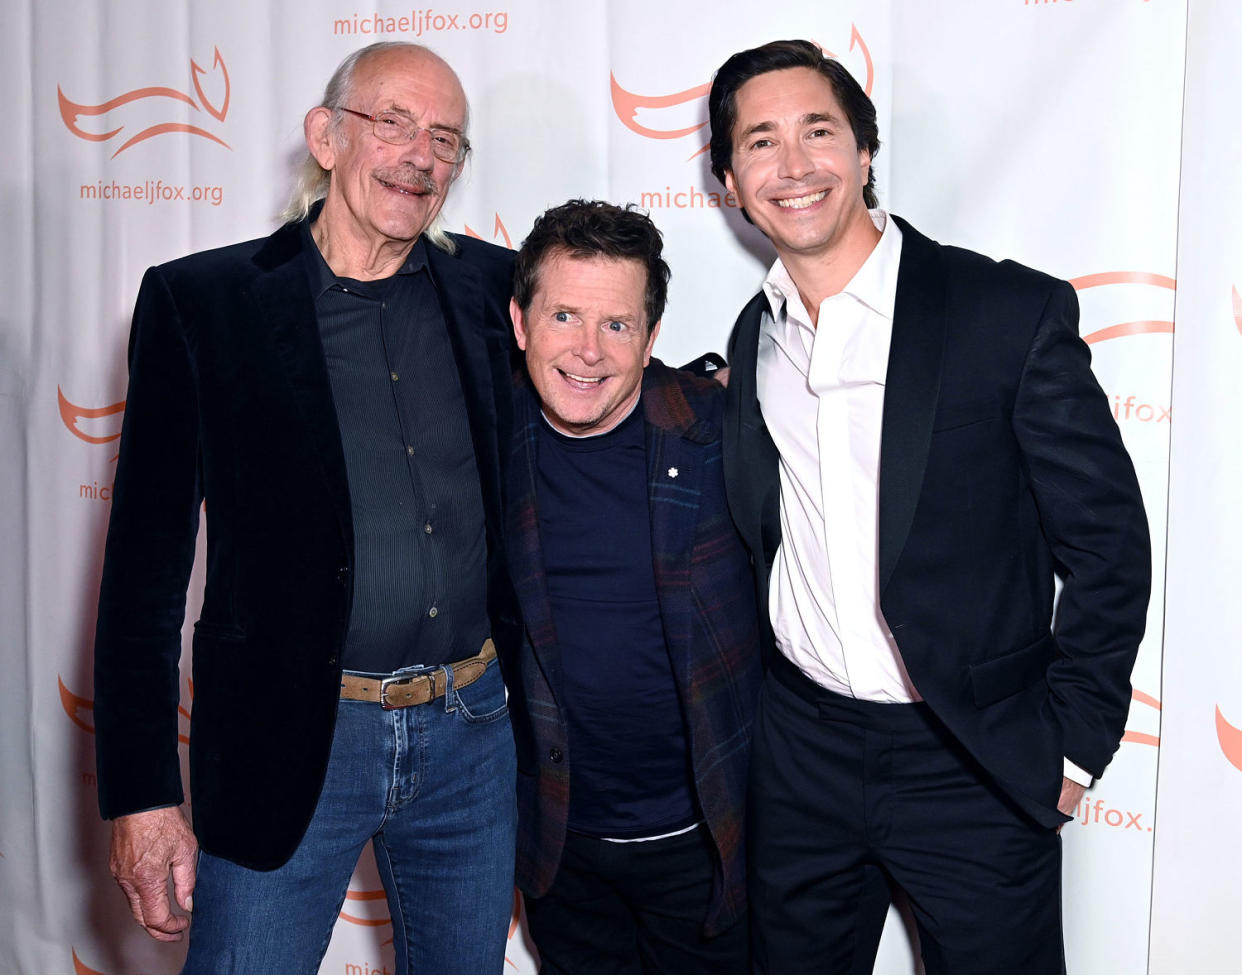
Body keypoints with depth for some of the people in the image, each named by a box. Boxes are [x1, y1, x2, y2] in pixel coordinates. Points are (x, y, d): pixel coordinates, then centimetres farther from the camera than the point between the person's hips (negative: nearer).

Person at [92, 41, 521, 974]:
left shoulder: (494, 287, 4)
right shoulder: (199, 301, -5)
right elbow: (145, 564, -5)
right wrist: (142, 794, -7)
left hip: (471, 732, 4)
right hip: (286, 743, -3)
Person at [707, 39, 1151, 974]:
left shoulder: (1013, 312, -12)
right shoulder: (752, 337, 4)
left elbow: (1107, 541, -9)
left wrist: (1070, 747, -8)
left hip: (977, 764, -4)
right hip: (801, 752, 4)